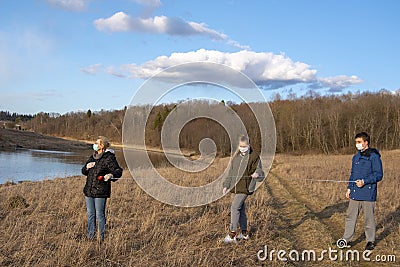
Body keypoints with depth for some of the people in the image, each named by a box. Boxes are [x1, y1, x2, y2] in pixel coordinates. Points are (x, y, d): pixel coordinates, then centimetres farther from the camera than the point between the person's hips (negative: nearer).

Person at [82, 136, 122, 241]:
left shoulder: (109, 158, -8)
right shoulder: (93, 157, 15)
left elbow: (118, 171, -11)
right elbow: (84, 171, 22)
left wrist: (111, 175, -32)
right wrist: (87, 167, -2)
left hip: (100, 192, -7)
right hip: (89, 191, 7)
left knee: (100, 215, -2)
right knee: (90, 214, 13)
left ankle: (102, 237, 10)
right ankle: (90, 235, 24)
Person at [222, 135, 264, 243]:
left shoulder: (254, 156, -5)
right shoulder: (236, 156, 13)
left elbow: (259, 171, -4)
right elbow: (231, 172, 19)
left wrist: (257, 174, -28)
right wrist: (226, 185, 15)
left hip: (246, 186, -7)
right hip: (236, 186, 7)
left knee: (235, 207, -13)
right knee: (241, 209, 12)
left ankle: (232, 234, -10)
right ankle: (244, 233, 22)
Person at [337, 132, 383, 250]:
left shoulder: (374, 156, -8)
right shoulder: (356, 157, 15)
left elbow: (379, 175, -11)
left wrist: (364, 181, -20)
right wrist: (349, 188, 15)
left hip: (368, 193, -6)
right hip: (355, 193, 7)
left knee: (368, 218, 4)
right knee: (350, 216, 7)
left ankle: (371, 241, 19)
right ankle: (346, 239, 15)